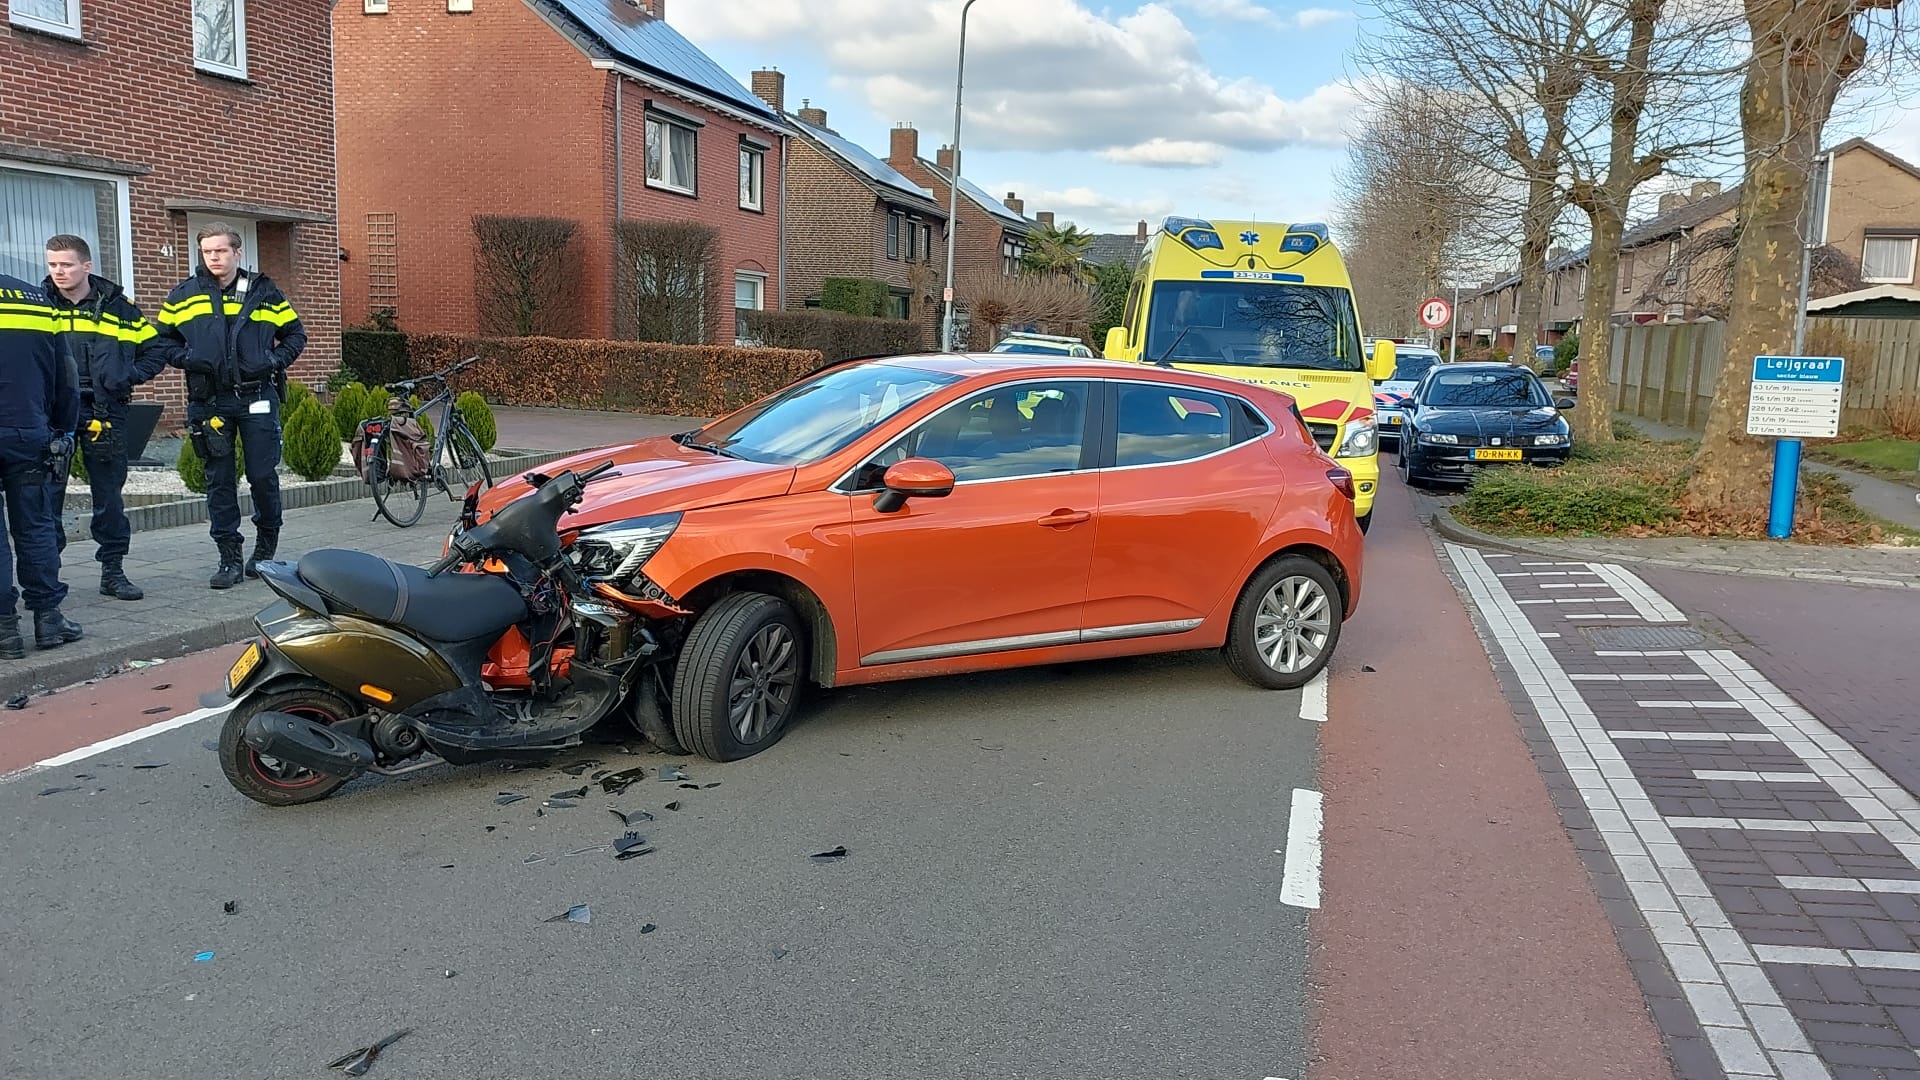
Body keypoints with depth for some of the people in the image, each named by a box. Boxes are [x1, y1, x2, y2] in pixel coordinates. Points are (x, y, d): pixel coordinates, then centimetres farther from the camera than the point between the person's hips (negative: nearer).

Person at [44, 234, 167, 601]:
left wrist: (128, 376, -4)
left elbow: (155, 351, 10)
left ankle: (113, 571, 15)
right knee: (47, 495, 1)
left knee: (109, 495, 6)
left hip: (104, 414, 0)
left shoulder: (117, 308, 5)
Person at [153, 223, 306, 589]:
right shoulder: (184, 295, 6)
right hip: (210, 402, 1)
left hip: (257, 398, -1)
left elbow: (295, 333, 14)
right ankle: (230, 559, 10)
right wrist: (187, 359, -5)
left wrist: (277, 360, -2)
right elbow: (163, 340, 13)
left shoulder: (264, 292, 6)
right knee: (219, 481, 3)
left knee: (263, 476, 2)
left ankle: (265, 548, 21)